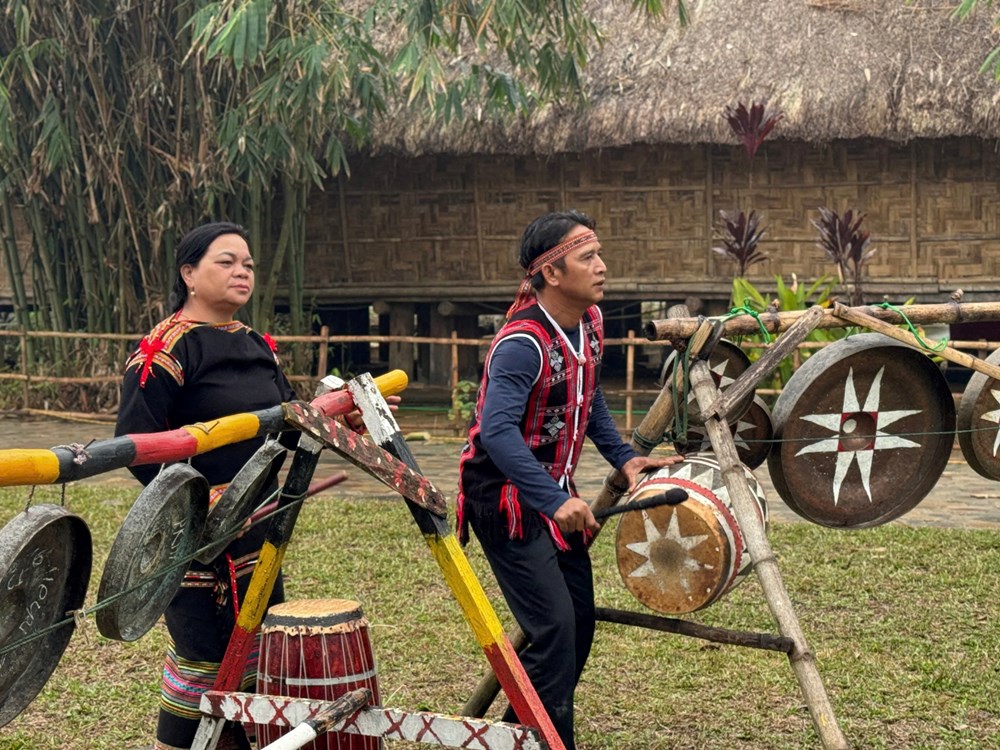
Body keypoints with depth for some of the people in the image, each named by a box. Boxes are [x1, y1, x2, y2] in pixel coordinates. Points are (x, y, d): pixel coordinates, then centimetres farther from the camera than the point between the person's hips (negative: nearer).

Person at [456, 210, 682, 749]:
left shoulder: (590, 323, 1)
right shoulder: (522, 344, -26)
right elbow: (498, 432, -37)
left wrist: (622, 457, 7)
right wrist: (554, 502, -44)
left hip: (552, 491, 9)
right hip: (505, 497, -9)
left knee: (580, 623, 12)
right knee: (554, 627, -14)